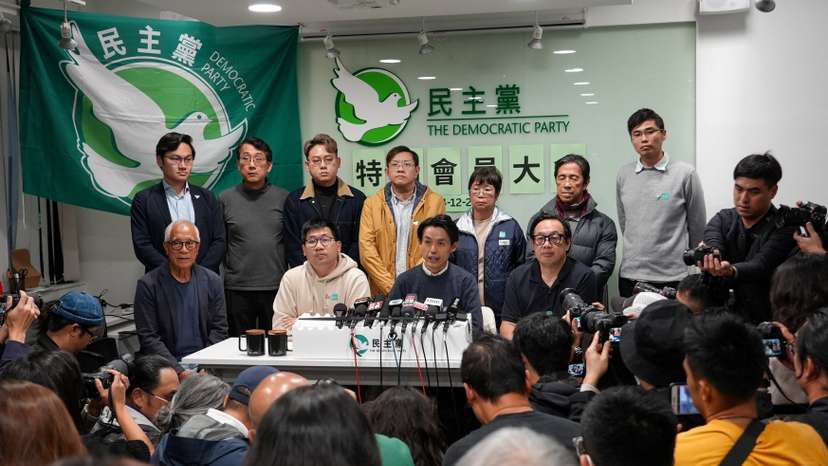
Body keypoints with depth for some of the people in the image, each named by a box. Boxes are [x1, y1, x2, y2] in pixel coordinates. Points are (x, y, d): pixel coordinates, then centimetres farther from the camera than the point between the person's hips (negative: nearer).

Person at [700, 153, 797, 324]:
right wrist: (708, 256, -39)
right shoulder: (722, 219, 8)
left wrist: (730, 271, -43)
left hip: (765, 321, -3)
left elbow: (759, 267, -21)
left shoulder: (784, 229, -5)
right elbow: (713, 246, -13)